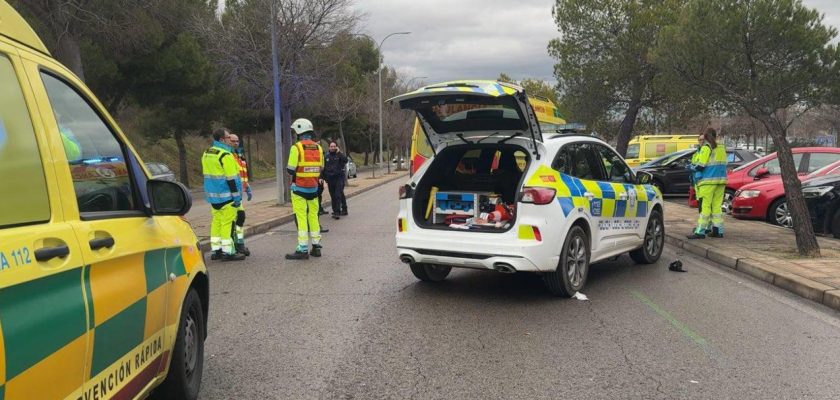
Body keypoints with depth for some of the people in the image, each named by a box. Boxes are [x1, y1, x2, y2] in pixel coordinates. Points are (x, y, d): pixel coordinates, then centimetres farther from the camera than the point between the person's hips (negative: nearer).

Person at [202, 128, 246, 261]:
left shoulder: (206, 153, 13)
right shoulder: (225, 155, -16)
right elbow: (231, 178, -18)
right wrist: (237, 196, -14)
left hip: (213, 195, 9)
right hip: (226, 195, -9)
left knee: (216, 221, 14)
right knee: (228, 222, -4)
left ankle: (216, 250, 18)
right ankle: (228, 252, -2)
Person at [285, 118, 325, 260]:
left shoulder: (296, 147, -12)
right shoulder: (318, 147, 5)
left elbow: (291, 170, -13)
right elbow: (321, 168, 10)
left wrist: (287, 167, 8)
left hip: (299, 188, -5)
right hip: (313, 188, 5)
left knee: (301, 218, -3)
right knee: (313, 216, 14)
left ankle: (303, 250, -4)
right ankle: (316, 247, 19)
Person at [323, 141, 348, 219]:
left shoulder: (339, 155, -1)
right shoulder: (327, 156, 12)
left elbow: (345, 160, -22)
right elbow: (324, 168, 17)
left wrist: (339, 152, -24)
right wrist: (326, 178, 14)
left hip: (339, 178, -5)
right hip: (330, 179, 5)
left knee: (338, 195, -12)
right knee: (333, 196, 9)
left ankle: (337, 212, -16)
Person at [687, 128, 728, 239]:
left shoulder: (706, 148, -7)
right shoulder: (722, 148, 16)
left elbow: (700, 166, -13)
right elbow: (722, 165, 16)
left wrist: (692, 167, 6)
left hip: (708, 181, -7)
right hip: (721, 180, 7)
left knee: (705, 206, -8)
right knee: (717, 206, 10)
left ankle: (700, 231, -9)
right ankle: (718, 230, 10)